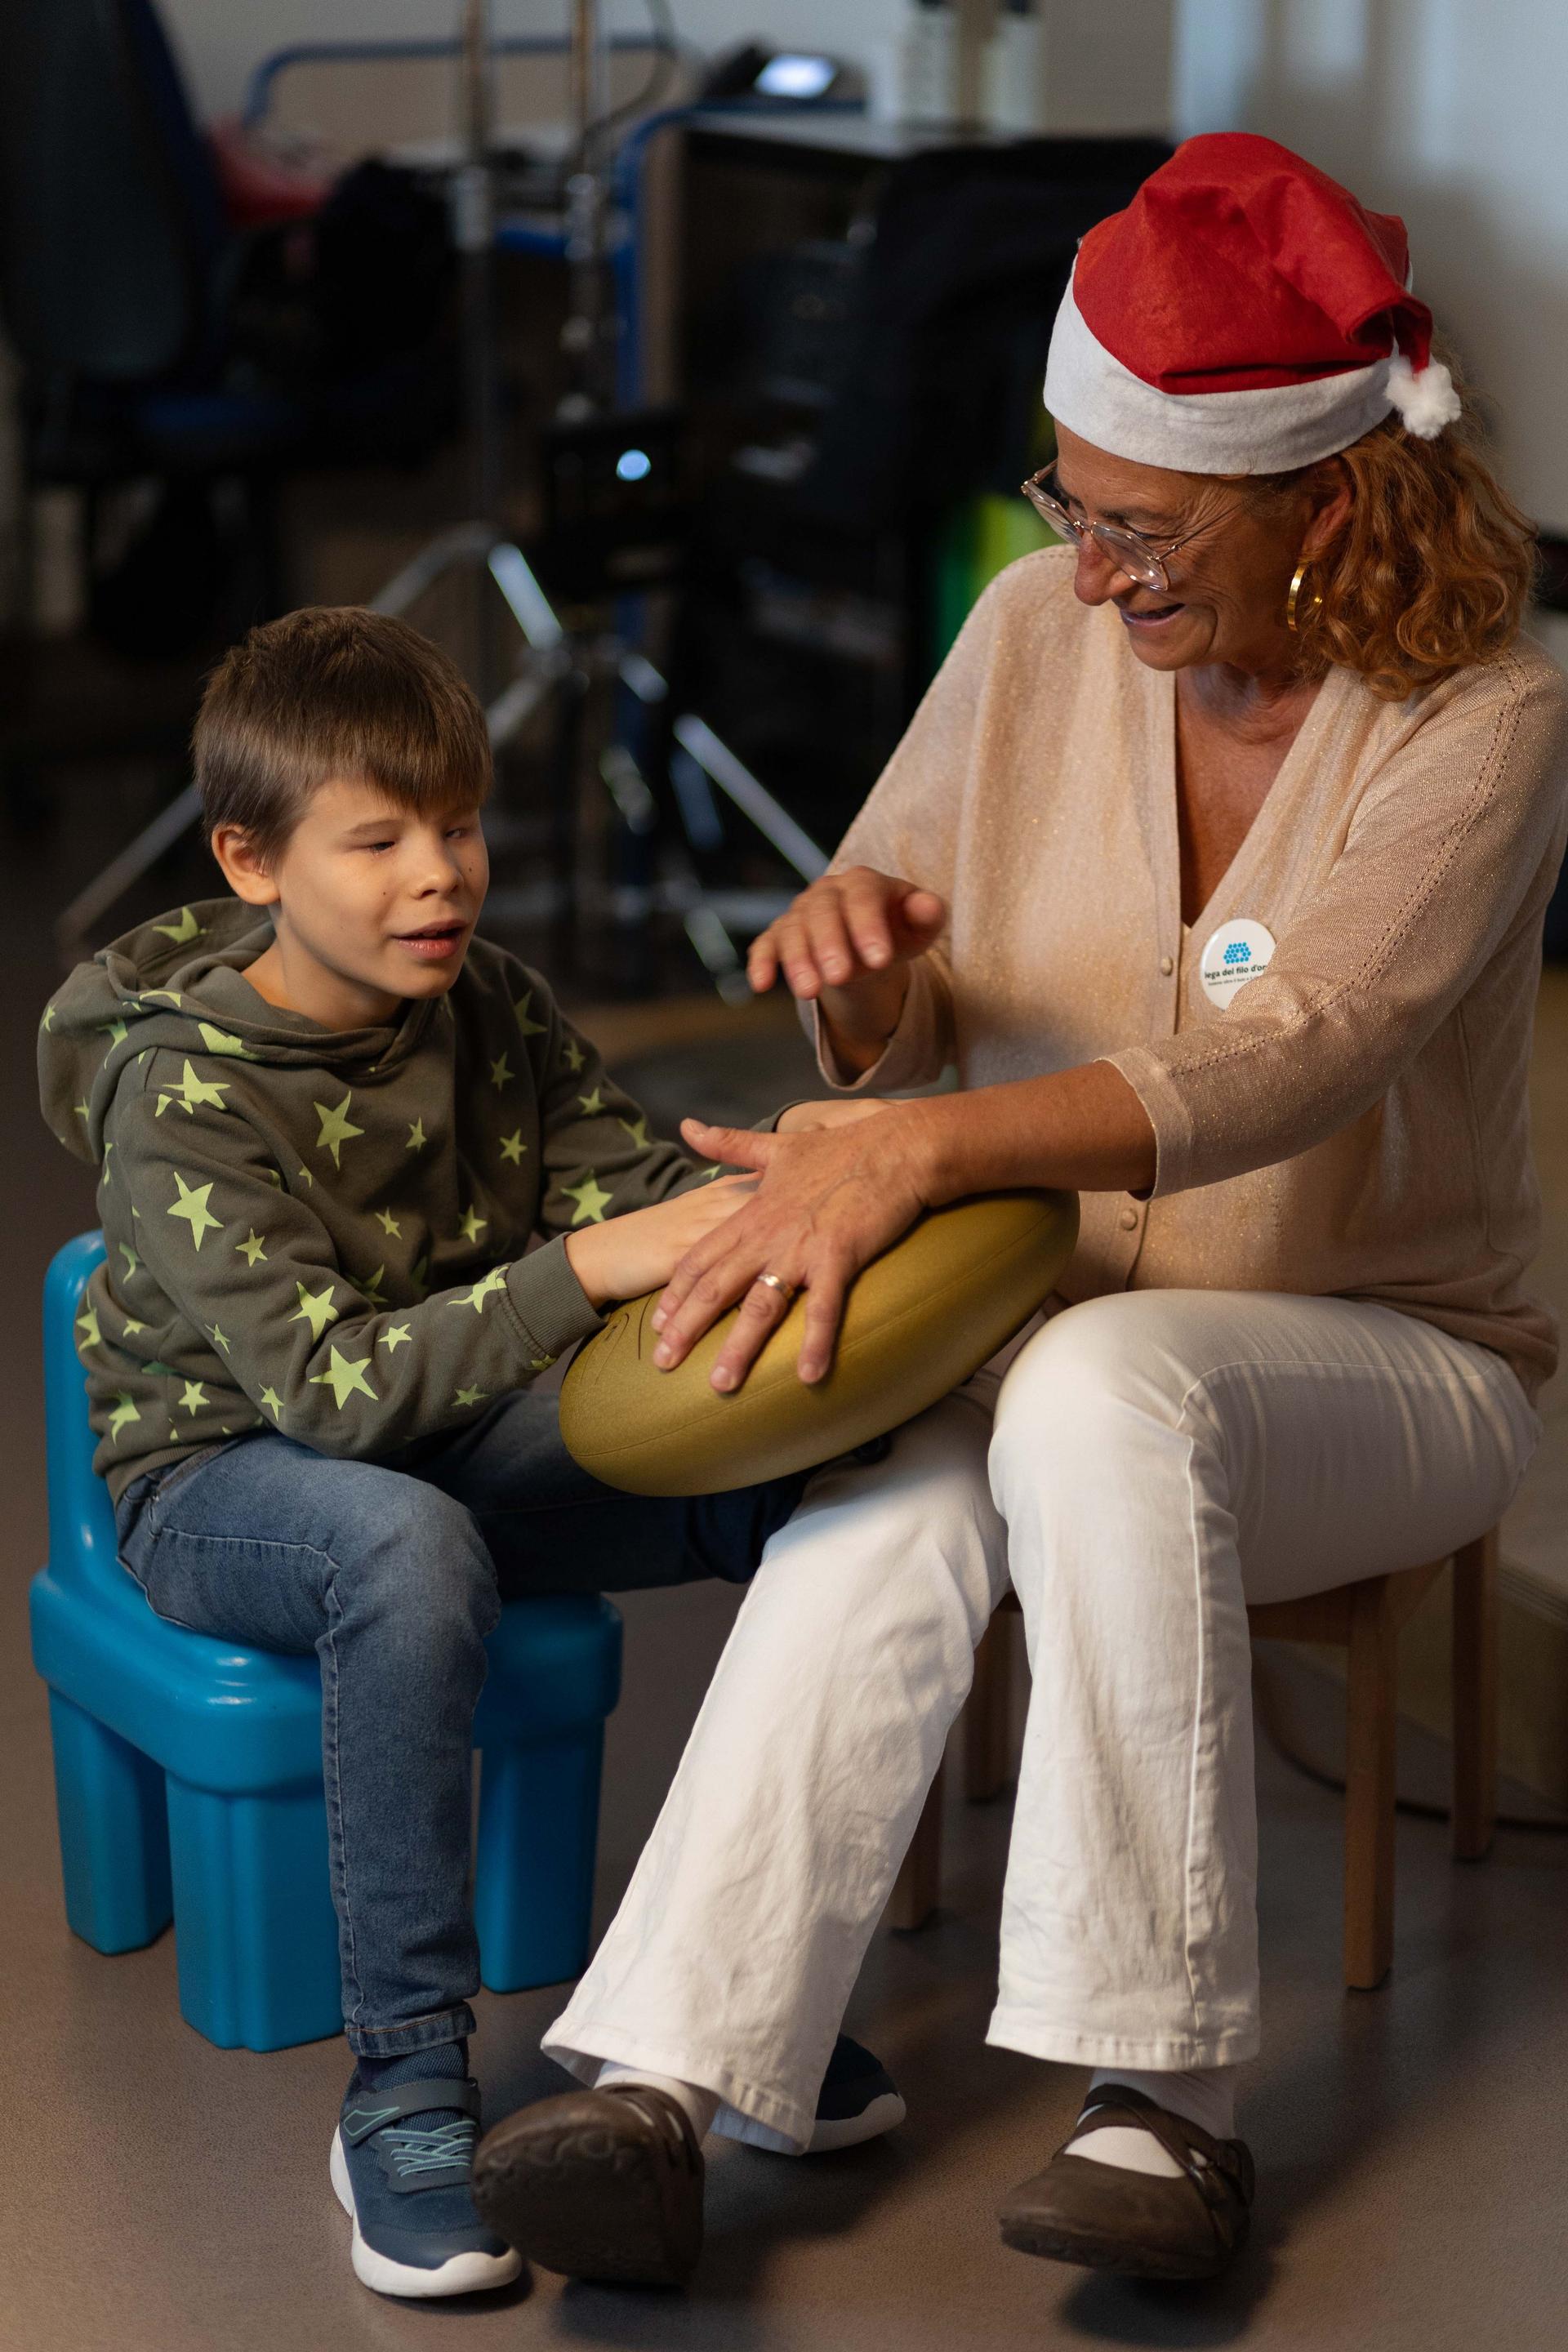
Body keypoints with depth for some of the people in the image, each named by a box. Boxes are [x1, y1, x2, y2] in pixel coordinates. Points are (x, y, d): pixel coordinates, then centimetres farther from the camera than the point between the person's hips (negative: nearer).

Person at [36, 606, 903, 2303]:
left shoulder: (492, 1005, -3)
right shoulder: (182, 1095, -22)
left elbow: (629, 1186, -2)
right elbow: (328, 1387, -31)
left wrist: (750, 1196, -26)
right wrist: (581, 1272, -42)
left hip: (464, 1431, 6)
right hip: (220, 1476, -6)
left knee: (812, 1470, -17)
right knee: (413, 1551, -41)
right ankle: (404, 2088, -32)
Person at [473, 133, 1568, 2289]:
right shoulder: (1043, 629, -1)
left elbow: (1290, 1057, -31)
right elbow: (900, 1034, 7)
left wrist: (911, 1152, -42)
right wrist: (858, 964, -19)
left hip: (1387, 1357, -3)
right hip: (1043, 1323, 3)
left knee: (1101, 1396, -39)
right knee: (892, 1501, -33)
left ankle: (1161, 2093, -32)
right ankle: (653, 2096, -41)